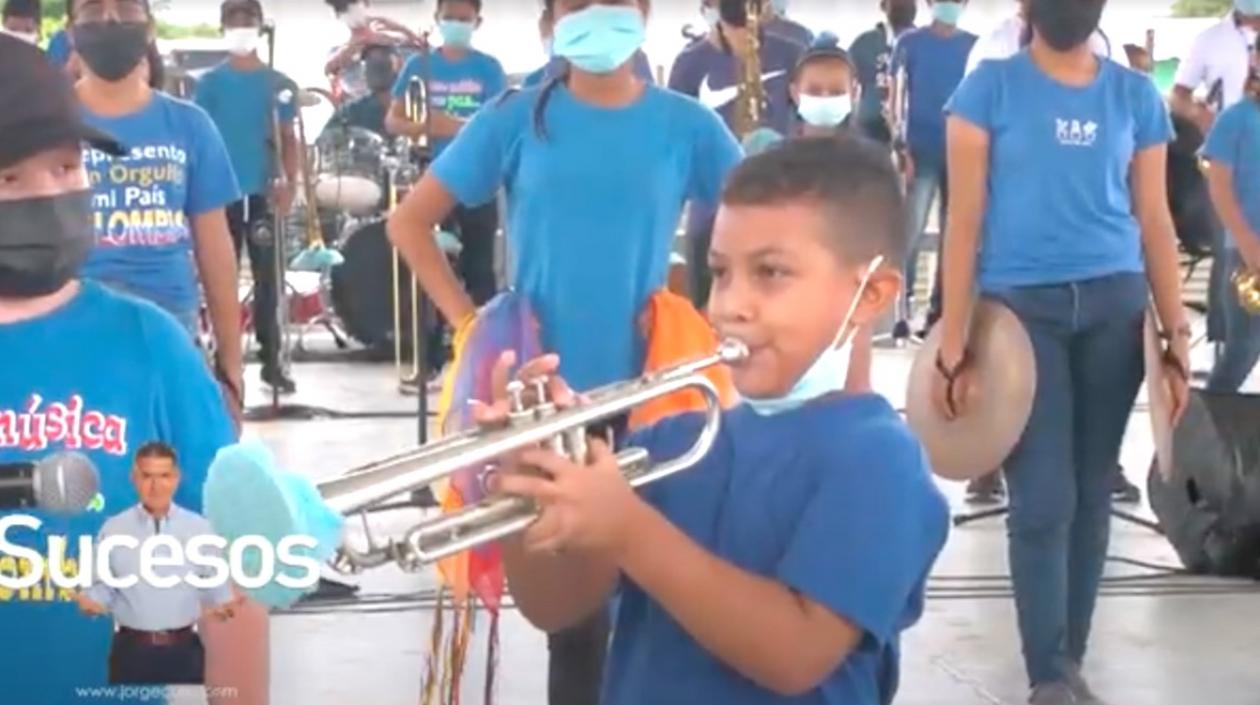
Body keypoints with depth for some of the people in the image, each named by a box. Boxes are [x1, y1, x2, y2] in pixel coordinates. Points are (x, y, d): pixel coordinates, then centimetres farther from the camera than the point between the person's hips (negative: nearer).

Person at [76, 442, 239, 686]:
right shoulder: (113, 529, 2)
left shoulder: (200, 528, 3)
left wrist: (223, 605, -17)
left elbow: (215, 584, 4)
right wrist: (92, 600, -17)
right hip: (131, 649, 0)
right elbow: (102, 586, 5)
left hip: (184, 649, 1)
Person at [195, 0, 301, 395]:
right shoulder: (211, 83, 2)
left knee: (266, 277, 4)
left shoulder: (278, 84, 4)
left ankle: (272, 359, 9)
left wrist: (289, 183, -9)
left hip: (262, 192, 1)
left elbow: (288, 138, 5)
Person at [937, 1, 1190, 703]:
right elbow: (965, 219, -4)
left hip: (1113, 306, 3)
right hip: (1020, 307, -3)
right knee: (1043, 498, -4)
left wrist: (1178, 334, 4)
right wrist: (954, 343, -8)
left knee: (1092, 491, 7)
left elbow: (1155, 222, 9)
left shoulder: (1136, 96, 7)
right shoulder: (990, 88, -2)